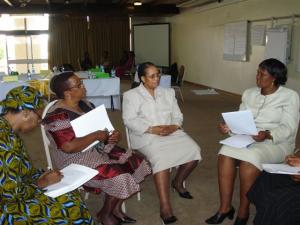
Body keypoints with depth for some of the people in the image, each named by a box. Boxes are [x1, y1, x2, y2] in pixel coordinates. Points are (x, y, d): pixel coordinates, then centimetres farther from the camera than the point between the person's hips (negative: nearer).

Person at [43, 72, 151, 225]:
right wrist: (96, 136, -21)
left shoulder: (84, 103, 7)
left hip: (101, 149, 9)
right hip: (79, 160, -9)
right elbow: (69, 147, -29)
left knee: (136, 164, -2)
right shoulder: (57, 116, -20)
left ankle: (116, 207, 14)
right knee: (120, 178, -22)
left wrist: (114, 134, -5)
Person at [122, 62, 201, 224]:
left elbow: (177, 116, 12)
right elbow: (130, 120, -8)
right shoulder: (131, 95, 3)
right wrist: (152, 129, -18)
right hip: (147, 135, -5)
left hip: (172, 132, 5)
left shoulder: (168, 92, 18)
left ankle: (178, 182, 8)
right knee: (161, 158, -34)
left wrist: (173, 127, -11)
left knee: (193, 150, -19)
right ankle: (165, 207, -32)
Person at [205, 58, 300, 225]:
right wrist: (229, 127, -11)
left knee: (249, 159, -35)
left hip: (277, 143, -4)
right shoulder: (249, 93, 14)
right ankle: (225, 208, -17)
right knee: (225, 153, -27)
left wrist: (267, 135, -29)